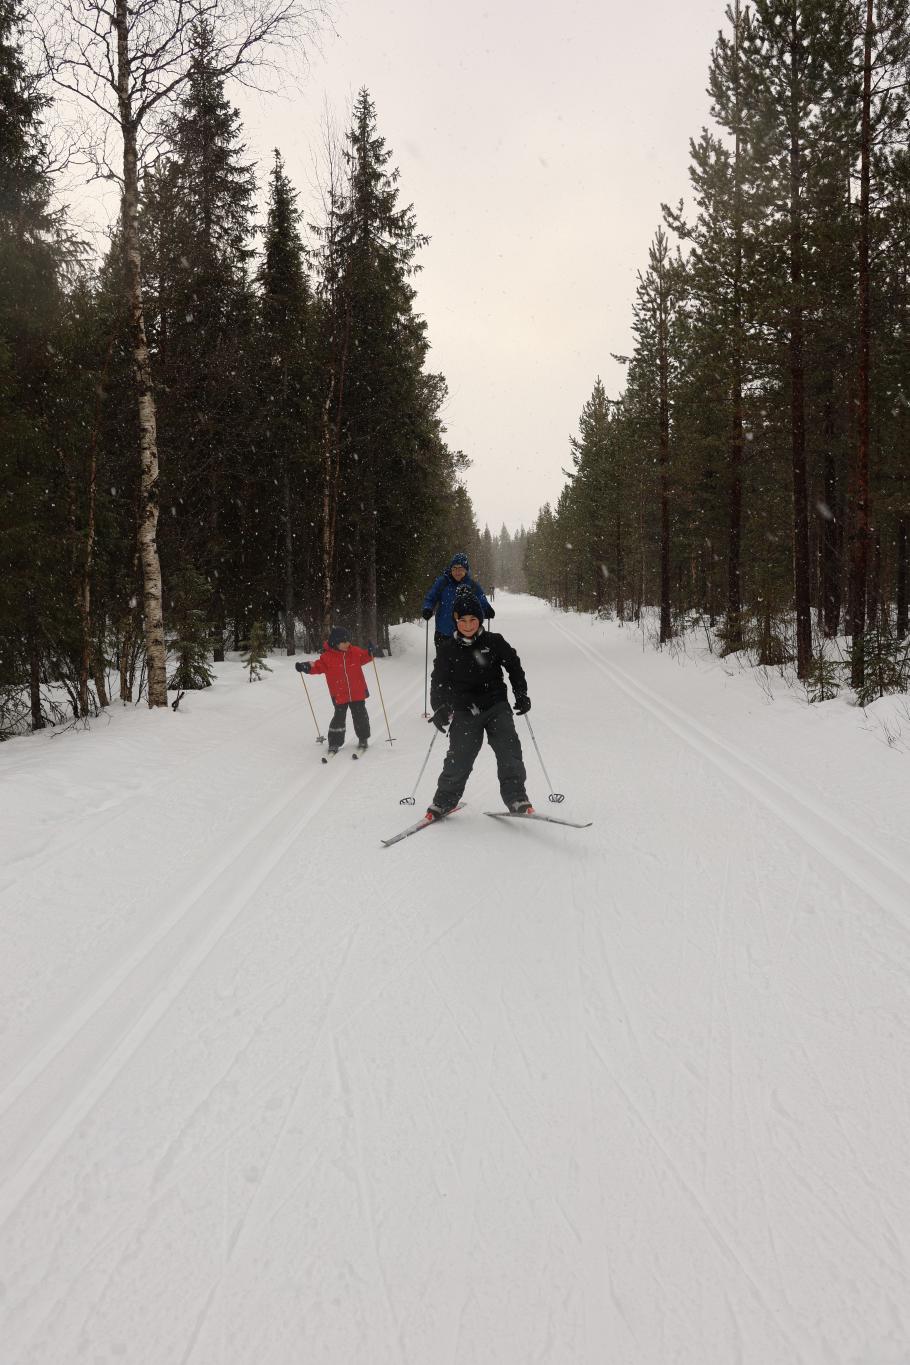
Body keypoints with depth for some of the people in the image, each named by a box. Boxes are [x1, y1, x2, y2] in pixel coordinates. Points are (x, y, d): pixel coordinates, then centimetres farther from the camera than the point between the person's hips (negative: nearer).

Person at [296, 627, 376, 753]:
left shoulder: (355, 651, -1)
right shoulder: (327, 657, -8)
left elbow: (364, 657, 12)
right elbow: (318, 666, -3)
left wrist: (370, 652, -7)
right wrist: (307, 667, -17)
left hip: (358, 693, 2)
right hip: (339, 695, -2)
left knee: (360, 716, 10)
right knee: (339, 718, 2)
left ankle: (363, 739, 27)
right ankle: (334, 743, 14)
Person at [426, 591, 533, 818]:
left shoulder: (494, 642, 0)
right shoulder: (447, 649, 1)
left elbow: (514, 666, 12)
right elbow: (439, 682, 2)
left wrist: (521, 695, 4)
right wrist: (440, 708, -12)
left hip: (496, 706, 1)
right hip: (464, 711, 0)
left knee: (509, 751, -11)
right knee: (459, 758, -5)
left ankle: (517, 799, -2)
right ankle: (444, 801, 12)